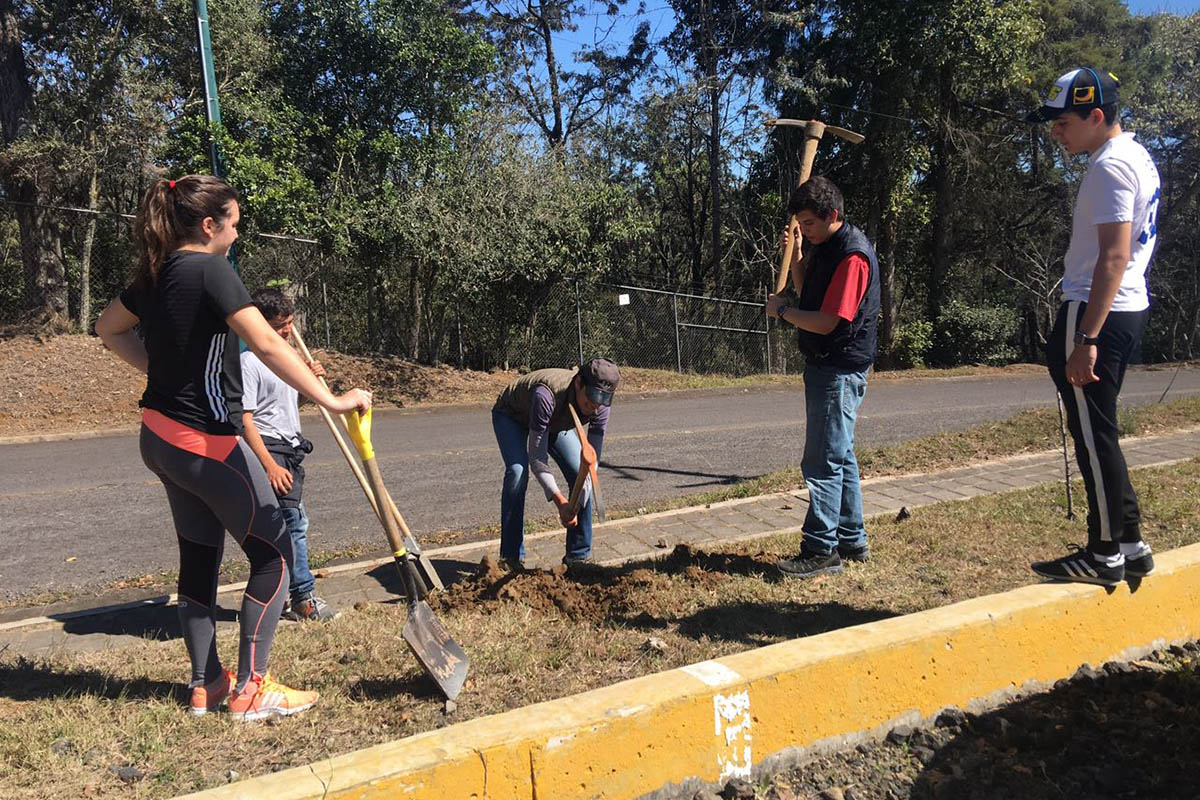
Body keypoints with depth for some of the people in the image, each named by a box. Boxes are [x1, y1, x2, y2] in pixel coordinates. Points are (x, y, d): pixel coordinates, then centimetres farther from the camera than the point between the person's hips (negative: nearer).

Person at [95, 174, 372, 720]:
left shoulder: (156, 274, 9)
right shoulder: (210, 270, -17)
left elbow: (109, 329, 25)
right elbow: (266, 344, -28)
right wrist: (330, 400, -29)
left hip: (161, 437, 9)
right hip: (205, 441, -9)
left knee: (199, 556, 16)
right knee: (274, 552, 1)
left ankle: (207, 685, 26)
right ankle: (251, 689, 6)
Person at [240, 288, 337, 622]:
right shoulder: (249, 361, -13)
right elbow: (245, 420, -18)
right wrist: (270, 465, -23)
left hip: (290, 450, 10)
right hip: (268, 448, -10)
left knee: (293, 522, 13)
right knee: (293, 521, -13)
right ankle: (302, 598, -4)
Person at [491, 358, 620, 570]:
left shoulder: (601, 406, -28)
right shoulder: (548, 395, -45)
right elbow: (537, 457, -40)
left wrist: (577, 506, -35)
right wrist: (560, 501, -47)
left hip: (555, 421, 5)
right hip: (511, 415, -5)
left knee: (580, 474, -12)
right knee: (518, 471, -29)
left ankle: (579, 555, 2)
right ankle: (511, 556, -17)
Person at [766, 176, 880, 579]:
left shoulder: (852, 255, -20)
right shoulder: (826, 247, 11)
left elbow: (826, 322, -24)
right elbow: (807, 291, 24)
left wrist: (782, 310, -9)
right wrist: (795, 254, 8)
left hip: (839, 371, -10)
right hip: (825, 366, 10)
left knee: (822, 462, -6)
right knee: (839, 456, 16)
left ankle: (821, 549, 2)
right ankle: (852, 541, 26)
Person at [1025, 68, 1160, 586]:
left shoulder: (1110, 165, -14)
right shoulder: (1136, 157, 18)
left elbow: (1114, 257, -22)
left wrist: (1085, 339, -25)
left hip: (1099, 312, -10)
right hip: (1127, 310, 10)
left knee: (1093, 435, -4)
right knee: (1097, 433, 15)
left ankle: (1105, 555, 5)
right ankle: (1129, 543, 21)